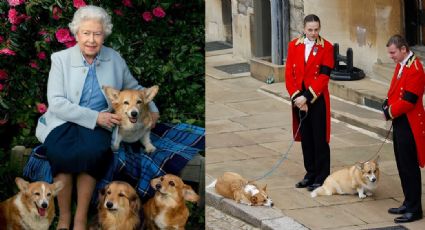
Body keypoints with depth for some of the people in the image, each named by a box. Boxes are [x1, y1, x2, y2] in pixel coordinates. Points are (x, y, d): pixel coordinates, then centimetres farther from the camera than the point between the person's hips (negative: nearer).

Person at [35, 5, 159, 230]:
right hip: (63, 122, -1)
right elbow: (56, 103, -10)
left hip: (98, 124, 1)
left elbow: (133, 87, 25)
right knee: (62, 153, -35)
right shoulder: (61, 59, -2)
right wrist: (95, 117, -18)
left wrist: (151, 108, 8)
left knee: (91, 151, -34)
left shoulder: (114, 59, 7)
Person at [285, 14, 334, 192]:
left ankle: (322, 177, 7)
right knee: (305, 138, 12)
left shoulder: (326, 47, -6)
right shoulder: (294, 46, 5)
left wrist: (306, 96, -17)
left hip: (318, 99, -4)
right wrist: (296, 97, -10)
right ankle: (310, 174, 22)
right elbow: (289, 74, 2)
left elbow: (324, 76, -12)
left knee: (320, 139, 1)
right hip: (299, 99, 4)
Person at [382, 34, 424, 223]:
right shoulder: (401, 65, 12)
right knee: (402, 165, 15)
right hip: (399, 122, 10)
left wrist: (391, 112, -11)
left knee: (409, 167, -4)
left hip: (409, 125, -10)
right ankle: (409, 203, 25)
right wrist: (387, 104, 3)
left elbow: (408, 100, -22)